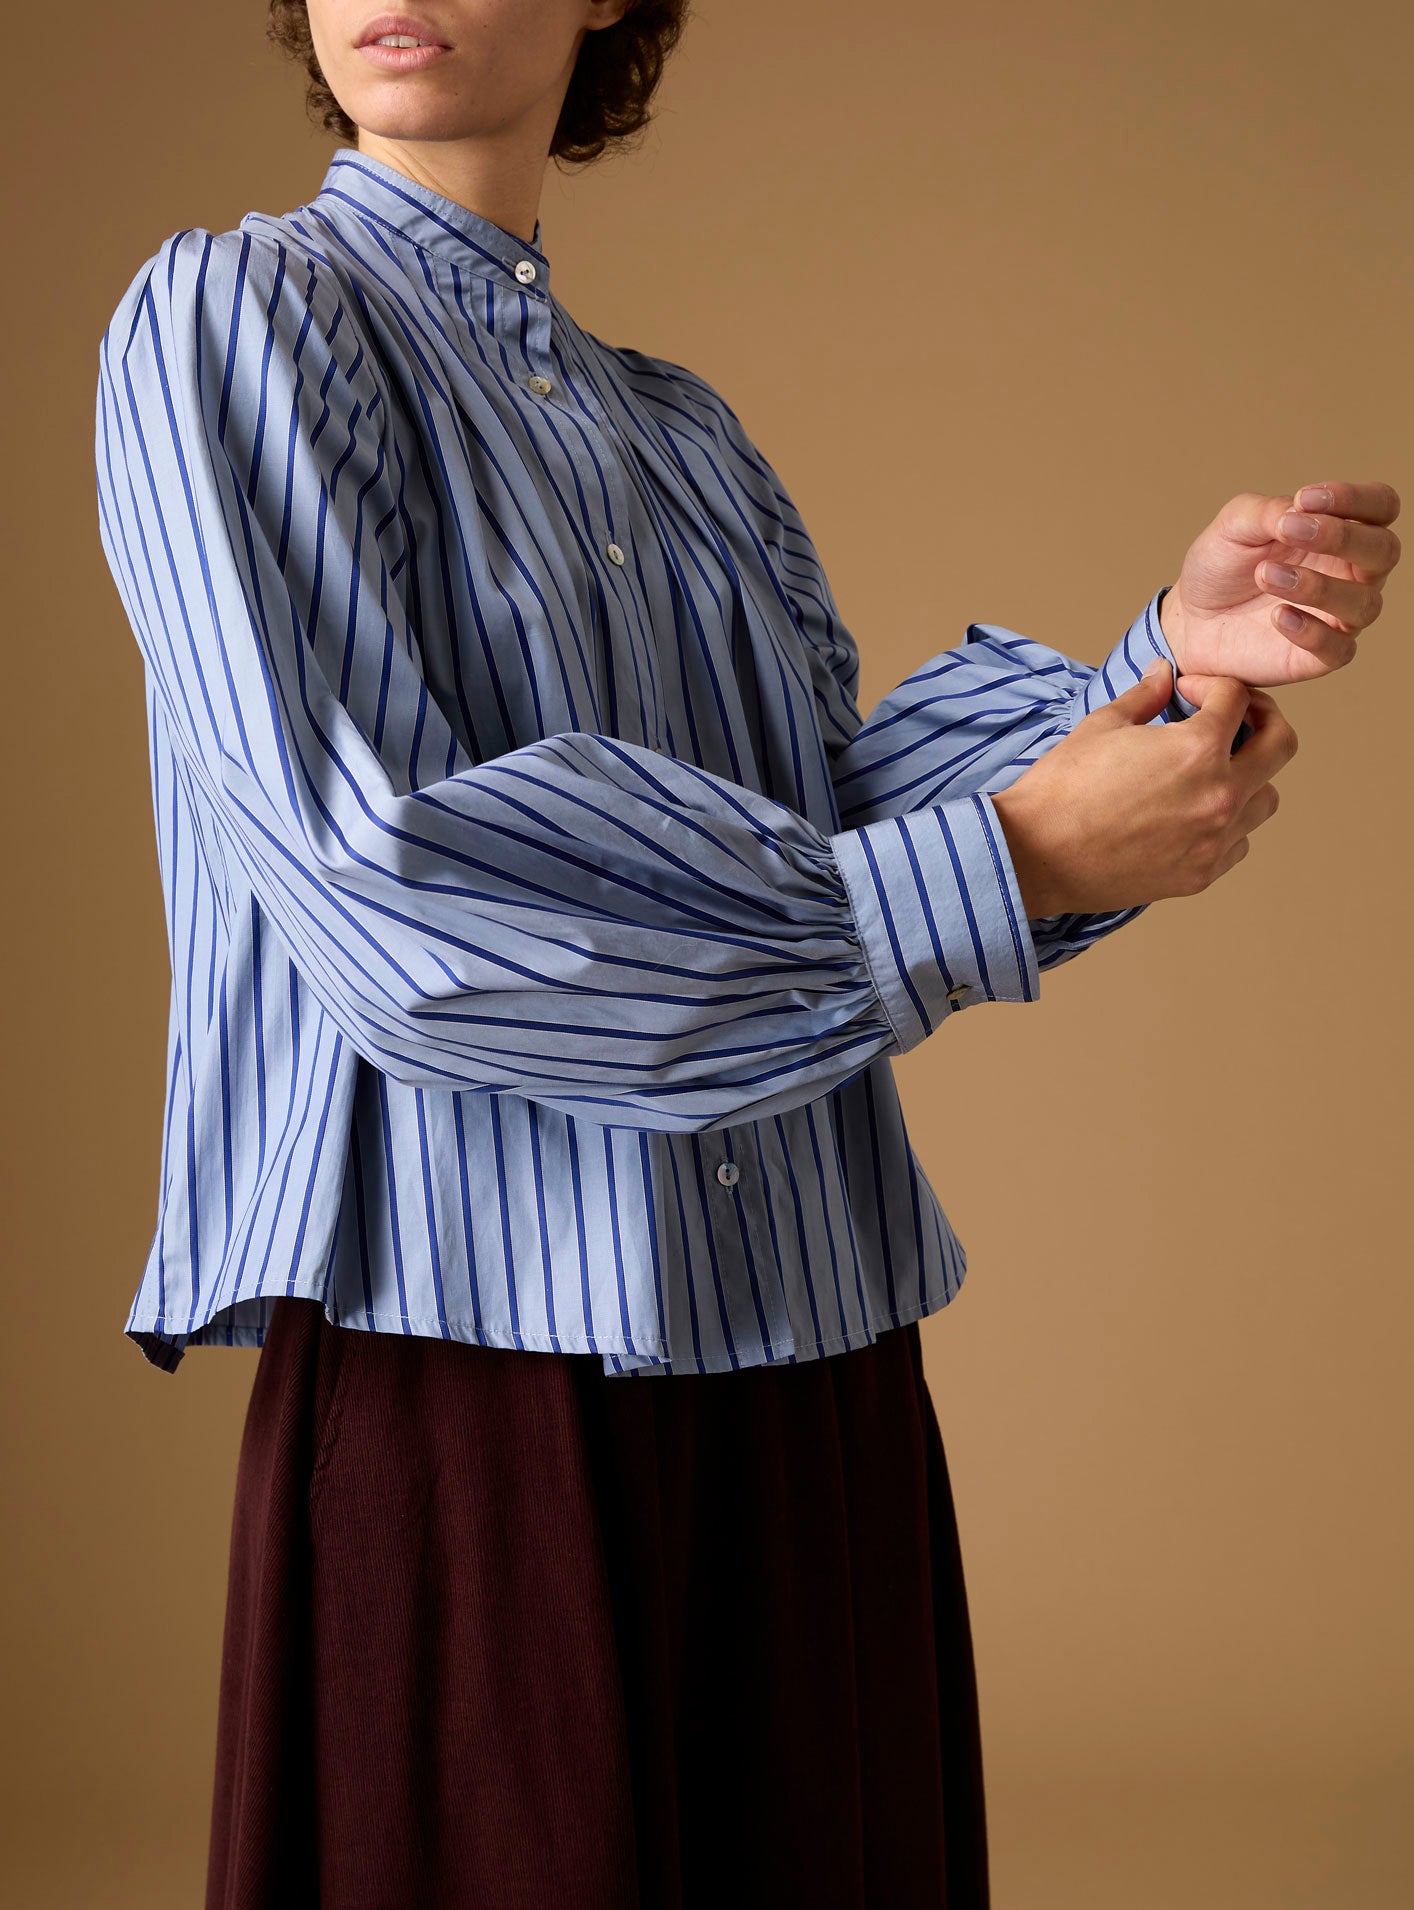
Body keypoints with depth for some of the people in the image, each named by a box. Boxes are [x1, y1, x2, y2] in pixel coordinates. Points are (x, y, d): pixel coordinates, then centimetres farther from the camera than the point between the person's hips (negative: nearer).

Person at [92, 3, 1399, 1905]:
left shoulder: (681, 431, 18)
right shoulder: (230, 321, -3)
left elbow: (842, 828, 4)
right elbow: (388, 905, -16)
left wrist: (1172, 657, -12)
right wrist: (1015, 866, -15)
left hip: (818, 1392, 6)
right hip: (474, 1388, -5)